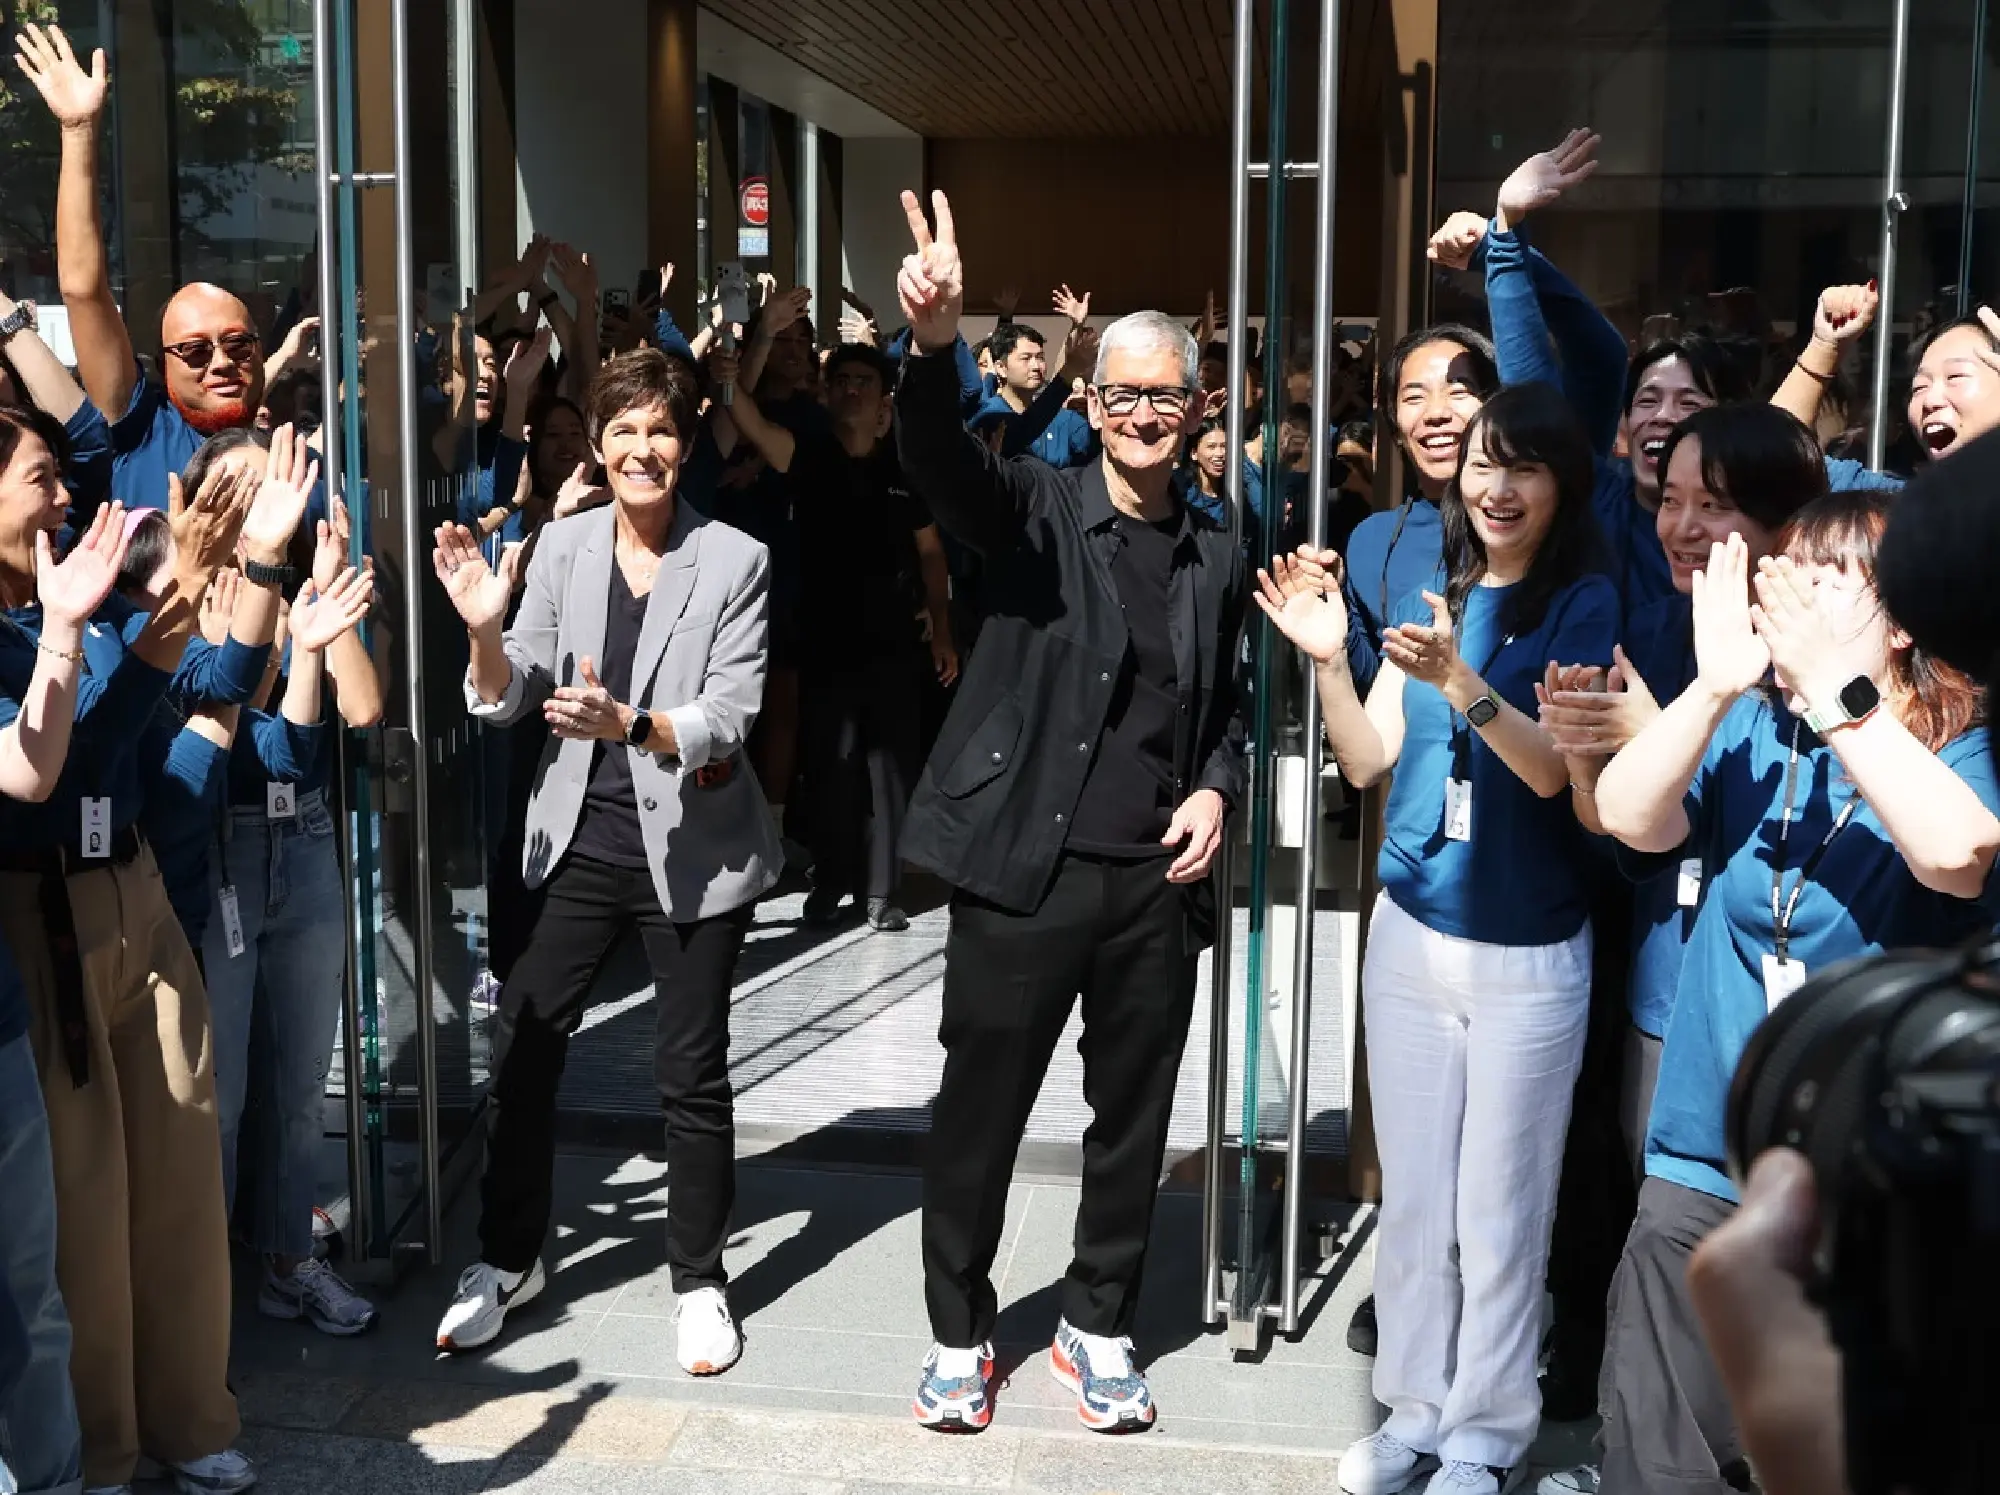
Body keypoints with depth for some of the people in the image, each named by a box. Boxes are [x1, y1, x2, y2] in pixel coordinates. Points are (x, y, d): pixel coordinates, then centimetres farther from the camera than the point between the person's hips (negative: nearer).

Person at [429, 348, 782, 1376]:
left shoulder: (735, 561, -8)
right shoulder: (563, 546, 2)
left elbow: (727, 718, -15)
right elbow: (508, 703, 2)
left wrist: (629, 723, -33)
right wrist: (485, 632, -18)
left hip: (693, 848, -3)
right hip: (581, 839, 3)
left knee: (692, 1075, 7)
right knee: (521, 1048, 6)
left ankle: (699, 1280, 25)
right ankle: (509, 1258, 27)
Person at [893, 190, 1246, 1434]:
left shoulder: (1218, 557, 10)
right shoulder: (1036, 509, -2)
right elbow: (939, 459, -23)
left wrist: (1217, 788, 0)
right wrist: (937, 338, -41)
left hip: (1157, 878, 4)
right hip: (1026, 868, -3)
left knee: (1133, 1117, 13)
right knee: (980, 1110, 6)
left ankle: (1100, 1328, 32)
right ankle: (960, 1332, 25)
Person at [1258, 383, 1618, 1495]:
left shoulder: (1584, 603, -7)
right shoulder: (1433, 598, 7)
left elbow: (1555, 767, -18)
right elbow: (1367, 761, 5)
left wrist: (1456, 679, -32)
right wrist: (1327, 659, -11)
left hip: (1529, 955, -4)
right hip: (1411, 936, 5)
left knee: (1499, 1215, 8)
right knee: (1413, 1199, 14)